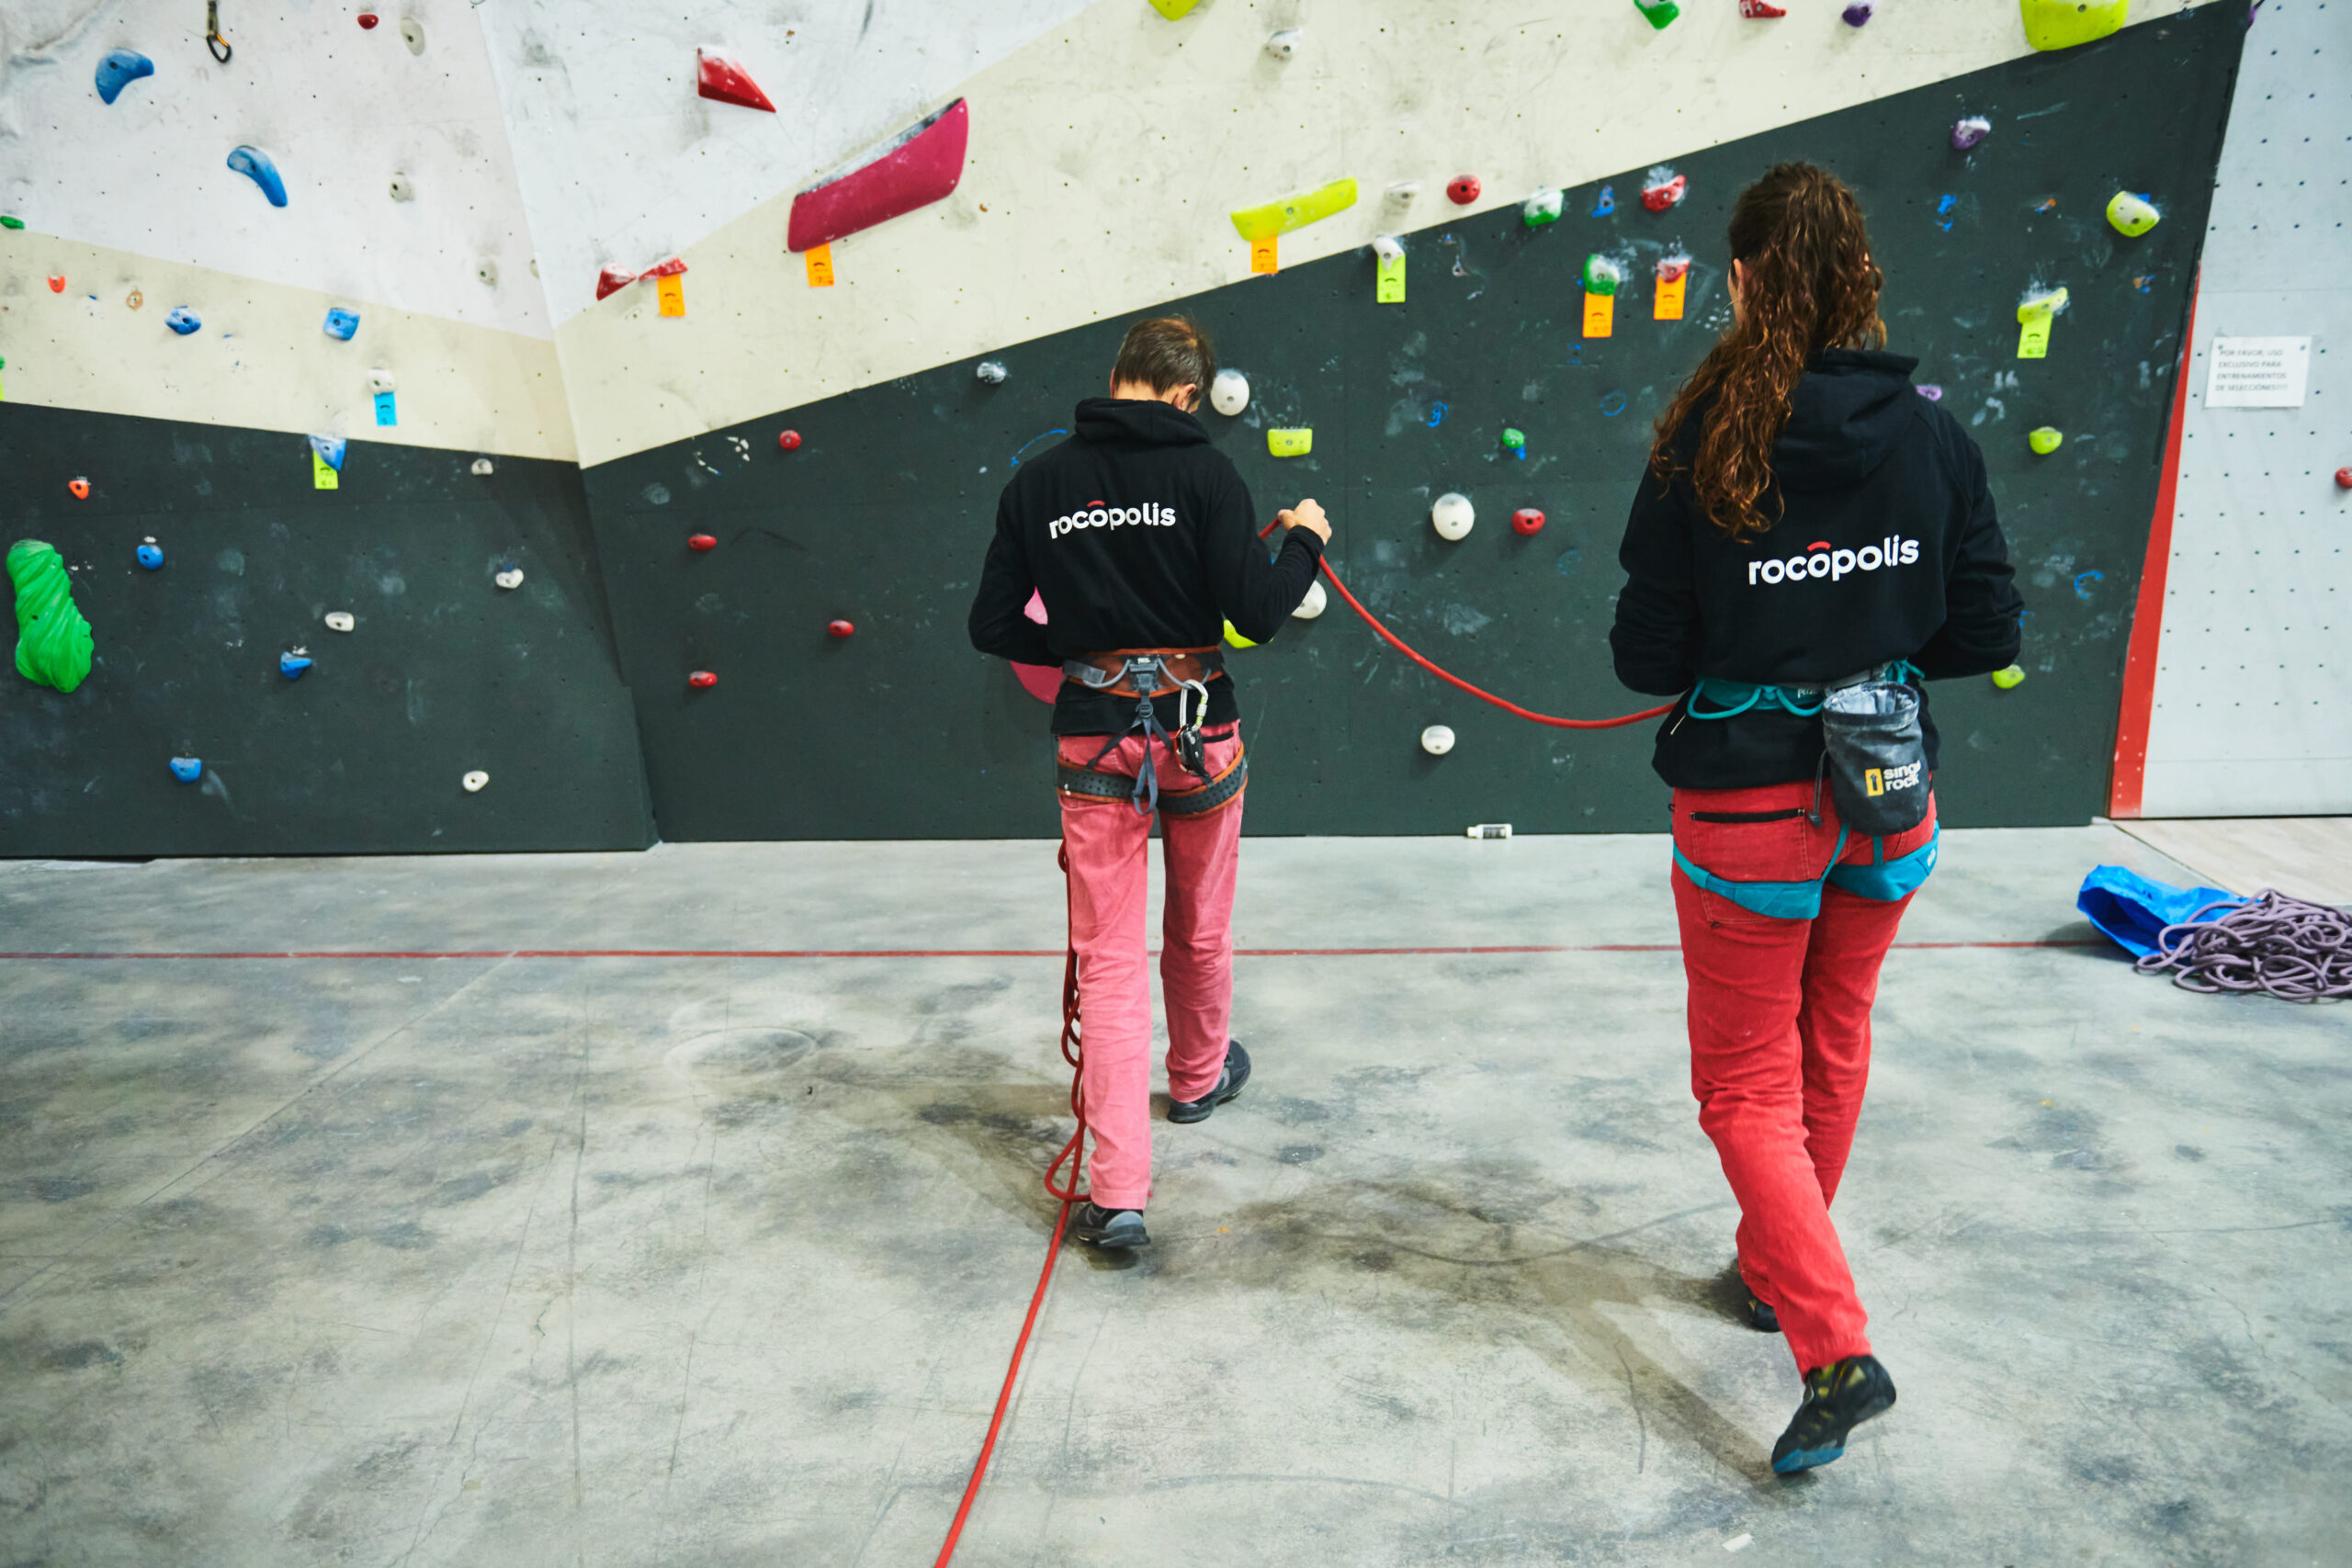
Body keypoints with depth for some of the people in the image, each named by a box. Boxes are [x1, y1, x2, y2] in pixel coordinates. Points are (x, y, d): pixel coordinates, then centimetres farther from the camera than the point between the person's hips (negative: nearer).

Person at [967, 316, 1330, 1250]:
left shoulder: (1037, 483, 0)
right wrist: (1305, 543, 5)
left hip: (1093, 740, 1)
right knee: (1200, 933, 22)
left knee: (1109, 959, 4)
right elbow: (1257, 613, -13)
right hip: (1196, 729, -1)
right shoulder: (1202, 470, -9)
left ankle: (1118, 1191, -1)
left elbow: (992, 627, 2)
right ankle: (1199, 1076, 48)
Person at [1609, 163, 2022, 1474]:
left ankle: (1837, 1349, 0)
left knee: (1749, 1088, 11)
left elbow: (1648, 657, -14)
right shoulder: (1933, 435, -6)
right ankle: (1780, 1267, 42)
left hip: (1749, 806, -4)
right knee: (1833, 1055, 24)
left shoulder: (1706, 444, -16)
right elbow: (1990, 631, -2)